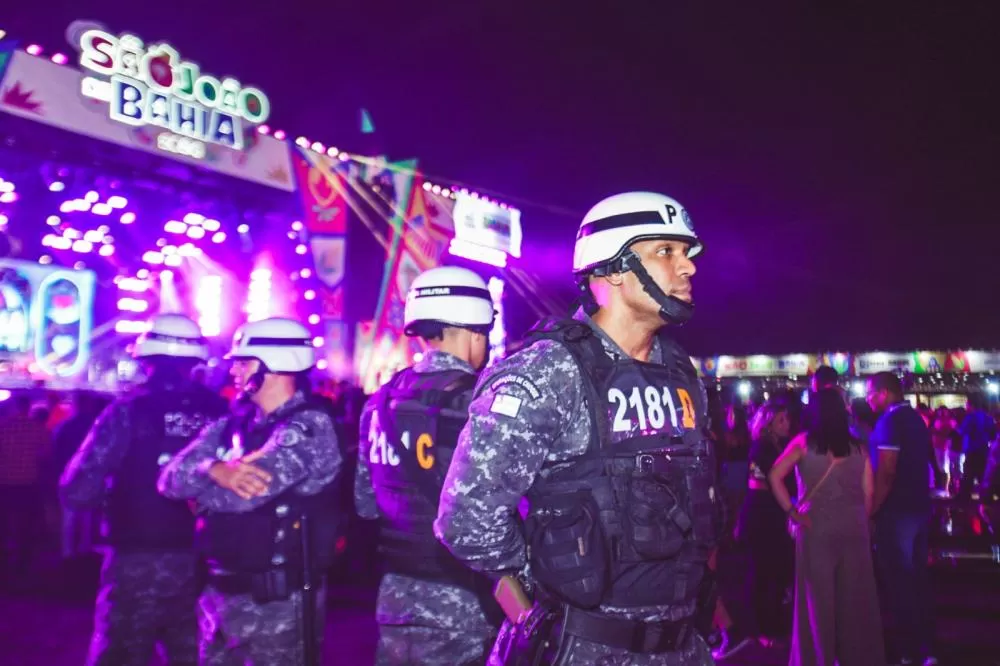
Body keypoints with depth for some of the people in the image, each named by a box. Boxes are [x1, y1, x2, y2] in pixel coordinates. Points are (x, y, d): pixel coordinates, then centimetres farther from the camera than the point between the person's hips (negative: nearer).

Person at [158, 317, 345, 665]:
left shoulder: (310, 427, -16)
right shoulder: (232, 424, 8)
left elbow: (233, 495, -25)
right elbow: (170, 478, -3)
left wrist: (198, 480, -4)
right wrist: (214, 470, -23)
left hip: (276, 599, -7)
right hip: (220, 590, 7)